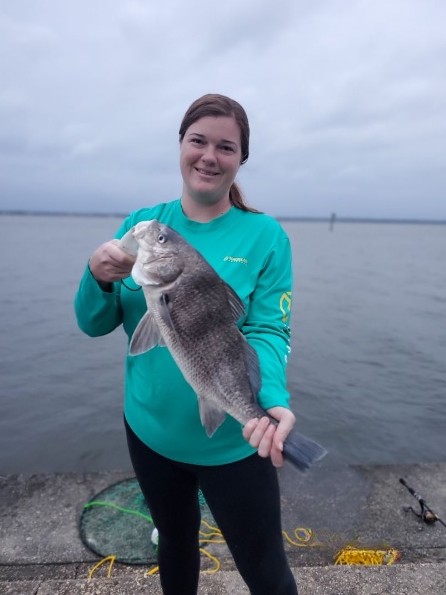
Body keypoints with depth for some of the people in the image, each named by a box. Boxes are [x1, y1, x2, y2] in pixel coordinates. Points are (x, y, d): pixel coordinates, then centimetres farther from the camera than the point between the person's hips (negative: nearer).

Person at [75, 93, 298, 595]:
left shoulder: (265, 235, -11)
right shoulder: (141, 225, -3)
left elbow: (268, 331, -15)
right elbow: (94, 325, -2)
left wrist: (273, 400, -34)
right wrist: (99, 277, -23)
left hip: (231, 442, -2)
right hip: (149, 428, 3)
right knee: (175, 542, 28)